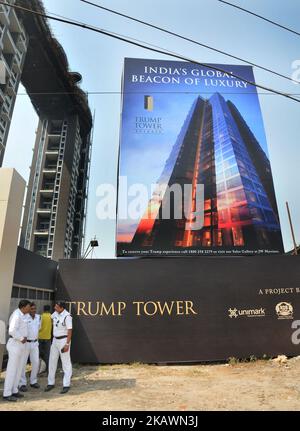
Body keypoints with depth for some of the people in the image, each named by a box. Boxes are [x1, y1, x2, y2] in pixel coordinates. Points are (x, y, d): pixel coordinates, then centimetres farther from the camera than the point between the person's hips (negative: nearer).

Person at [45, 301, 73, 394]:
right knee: (52, 361, 12)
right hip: (55, 340, 8)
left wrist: (67, 344, -22)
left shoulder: (67, 316, -22)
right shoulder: (55, 313, 0)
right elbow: (51, 319, 24)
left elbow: (69, 331, -21)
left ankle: (66, 385, 10)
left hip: (63, 340, -7)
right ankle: (51, 383, 25)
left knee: (66, 363, 2)